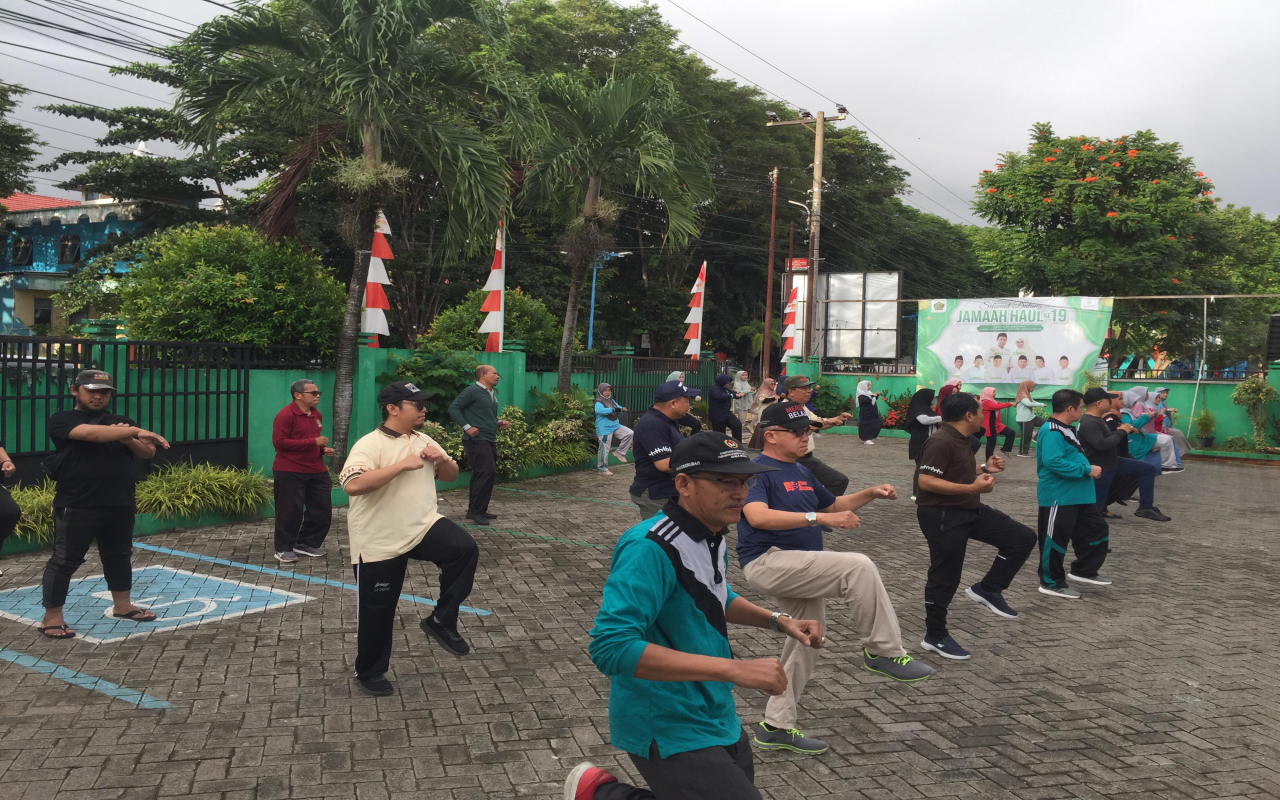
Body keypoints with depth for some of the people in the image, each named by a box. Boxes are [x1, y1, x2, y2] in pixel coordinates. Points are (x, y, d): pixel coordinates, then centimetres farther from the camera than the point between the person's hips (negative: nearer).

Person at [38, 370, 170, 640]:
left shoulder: (122, 423, 14)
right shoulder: (62, 421, -3)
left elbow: (147, 452, 5)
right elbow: (91, 433, -22)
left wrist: (128, 438, -15)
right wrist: (136, 431, -28)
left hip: (120, 505, 6)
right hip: (76, 506, -6)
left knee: (118, 556, 17)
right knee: (64, 560, -1)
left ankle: (122, 606, 32)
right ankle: (52, 618, 8)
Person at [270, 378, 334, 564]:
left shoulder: (317, 415, 12)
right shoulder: (285, 415, -12)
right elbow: (279, 442, -20)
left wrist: (323, 449, 5)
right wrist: (313, 442, -22)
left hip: (316, 471, 8)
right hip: (289, 472, -8)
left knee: (322, 509, 9)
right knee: (290, 511, -3)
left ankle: (306, 543, 24)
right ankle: (284, 549, 12)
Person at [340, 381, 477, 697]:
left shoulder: (424, 441, 6)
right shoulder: (370, 444, -17)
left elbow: (450, 476, 16)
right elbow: (353, 485, -33)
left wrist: (443, 461, -8)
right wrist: (403, 464, -31)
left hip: (423, 527, 5)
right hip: (379, 541, -5)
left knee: (465, 548, -21)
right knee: (376, 611, 7)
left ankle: (440, 621, -3)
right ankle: (369, 674, 32)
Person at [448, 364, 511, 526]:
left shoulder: (492, 393, 17)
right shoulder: (472, 391, -10)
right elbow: (453, 408, -13)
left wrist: (499, 424, 9)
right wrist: (467, 427, -17)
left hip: (490, 440, 9)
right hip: (476, 439, -9)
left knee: (480, 475, 13)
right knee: (488, 472, -15)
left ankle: (475, 511, 21)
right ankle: (476, 511, -8)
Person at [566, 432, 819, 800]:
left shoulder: (713, 536, 1)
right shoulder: (651, 549, -26)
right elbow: (611, 646, -35)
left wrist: (777, 621, 4)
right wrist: (733, 668, -35)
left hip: (718, 719, 9)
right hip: (669, 730, -9)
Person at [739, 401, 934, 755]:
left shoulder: (801, 471, 16)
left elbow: (831, 505, 30)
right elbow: (758, 516, -29)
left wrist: (870, 494, 13)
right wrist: (818, 518, -34)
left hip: (800, 572, 10)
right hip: (767, 562, -10)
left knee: (806, 643, 14)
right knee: (858, 567, -23)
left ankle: (776, 726, 26)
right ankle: (883, 651, -11)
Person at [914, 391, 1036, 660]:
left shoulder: (960, 440, 10)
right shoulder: (941, 442, -21)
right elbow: (925, 481, -27)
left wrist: (984, 469, 6)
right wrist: (972, 487, -27)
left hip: (969, 510, 10)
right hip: (942, 516, -10)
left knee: (1023, 537, 5)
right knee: (945, 577, -1)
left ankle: (987, 589, 13)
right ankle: (935, 637, 14)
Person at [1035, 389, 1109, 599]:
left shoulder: (1066, 429, 13)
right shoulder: (1052, 432, -20)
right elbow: (1053, 462, -31)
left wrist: (1087, 469, 12)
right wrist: (1087, 470, -24)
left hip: (1077, 494, 10)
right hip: (1058, 496, -10)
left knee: (1097, 530, 15)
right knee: (1055, 539, 1)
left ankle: (1083, 571, 27)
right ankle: (1051, 583, 13)